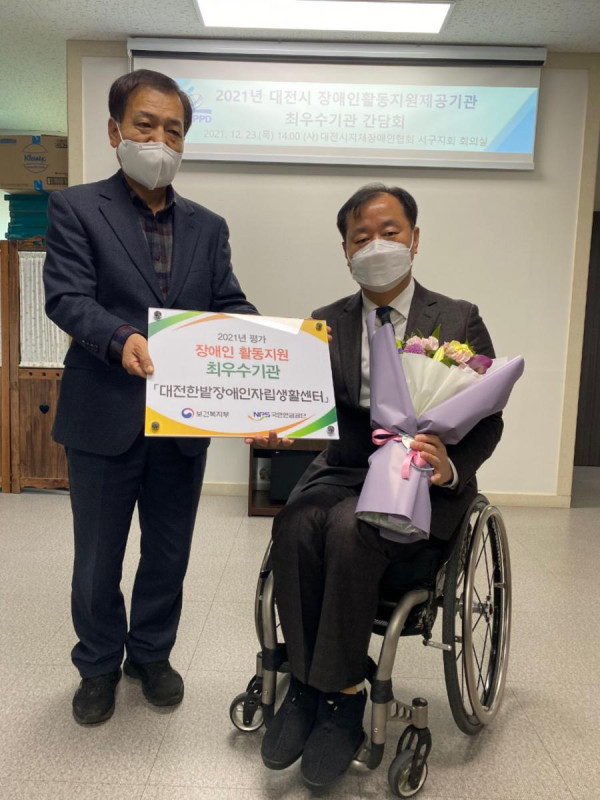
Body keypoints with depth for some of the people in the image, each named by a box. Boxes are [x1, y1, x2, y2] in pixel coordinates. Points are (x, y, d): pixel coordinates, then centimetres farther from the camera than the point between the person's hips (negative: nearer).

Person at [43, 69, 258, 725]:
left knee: (169, 552, 17)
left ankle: (151, 654, 41)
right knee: (98, 559, 13)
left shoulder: (208, 226, 11)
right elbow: (66, 298, -13)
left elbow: (229, 305, 5)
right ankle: (99, 664, 38)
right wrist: (122, 339, -31)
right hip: (105, 418, -3)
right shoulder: (76, 208, -1)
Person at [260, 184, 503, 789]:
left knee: (349, 528, -32)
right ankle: (308, 683, -9)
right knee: (295, 525, -28)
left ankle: (340, 698, -12)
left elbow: (487, 422, -1)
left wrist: (451, 466, -22)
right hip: (342, 472, 3)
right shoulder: (326, 324, 9)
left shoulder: (459, 321, 2)